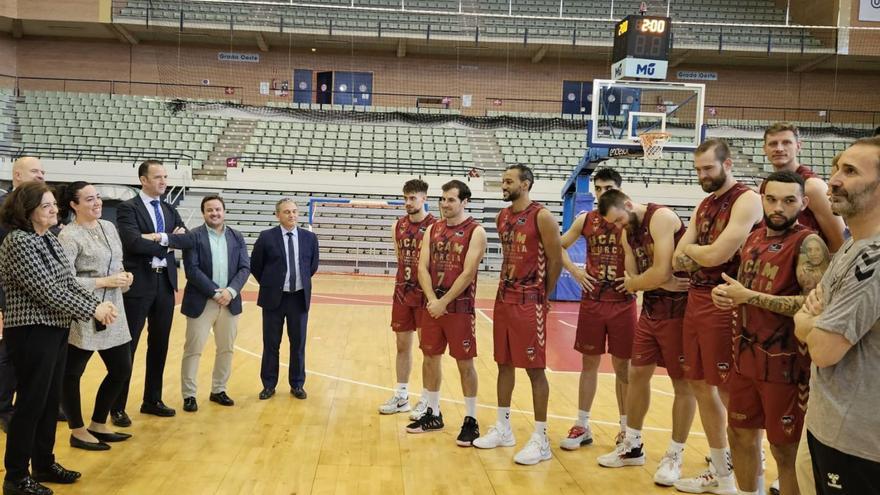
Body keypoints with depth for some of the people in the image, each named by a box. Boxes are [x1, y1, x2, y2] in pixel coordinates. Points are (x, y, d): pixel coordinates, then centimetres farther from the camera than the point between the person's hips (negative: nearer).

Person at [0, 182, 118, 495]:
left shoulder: (49, 239, 10)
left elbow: (69, 282, 10)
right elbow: (46, 290, -22)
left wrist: (99, 304, -5)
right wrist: (92, 311, -17)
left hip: (56, 330, 8)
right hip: (32, 332, -8)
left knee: (50, 400, 16)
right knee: (31, 402, 1)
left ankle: (44, 464, 30)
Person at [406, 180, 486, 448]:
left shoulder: (476, 232, -9)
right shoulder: (432, 229, 8)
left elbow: (467, 273, -16)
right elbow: (422, 267, 1)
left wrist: (444, 302, -17)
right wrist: (432, 300, -13)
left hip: (460, 307, -6)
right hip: (432, 305, 6)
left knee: (465, 363, 1)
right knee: (430, 358, 12)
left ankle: (471, 421, 12)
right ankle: (433, 414, 26)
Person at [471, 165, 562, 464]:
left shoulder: (542, 216, -12)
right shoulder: (502, 217, 11)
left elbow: (556, 260, -9)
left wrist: (543, 296, 0)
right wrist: (507, 289, 13)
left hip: (530, 302, -7)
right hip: (504, 298, 8)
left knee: (535, 368, -2)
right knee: (504, 363, 13)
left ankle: (541, 439, 6)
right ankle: (503, 428, 25)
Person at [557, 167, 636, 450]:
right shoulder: (585, 220, 5)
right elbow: (559, 246, 15)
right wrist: (574, 271, 2)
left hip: (623, 302, -2)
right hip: (591, 300, 2)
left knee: (622, 366, 7)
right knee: (589, 363, 9)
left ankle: (626, 427, 21)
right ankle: (582, 426, 19)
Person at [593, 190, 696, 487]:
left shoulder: (661, 218, -17)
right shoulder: (627, 234, 9)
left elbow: (661, 272, -25)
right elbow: (632, 280, 3)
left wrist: (634, 282, -6)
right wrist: (663, 282, -16)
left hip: (679, 310, -8)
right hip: (649, 310, 9)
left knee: (683, 383, 3)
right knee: (637, 375, 12)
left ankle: (675, 456, 14)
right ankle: (632, 446, 26)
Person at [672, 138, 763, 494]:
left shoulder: (747, 200, -11)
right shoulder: (704, 205, 16)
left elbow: (717, 255, -20)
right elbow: (677, 262, 10)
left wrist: (690, 250, -1)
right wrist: (701, 254, -9)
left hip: (725, 304, -9)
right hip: (695, 300, 9)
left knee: (730, 391, -2)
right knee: (700, 385, 13)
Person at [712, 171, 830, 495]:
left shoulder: (808, 244, -15)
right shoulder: (753, 239, 9)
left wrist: (749, 297, -23)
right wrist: (724, 294, -2)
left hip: (786, 365, -7)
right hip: (746, 358, 8)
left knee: (785, 449, 5)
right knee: (741, 434, 19)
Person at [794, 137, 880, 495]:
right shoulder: (851, 248, 9)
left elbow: (824, 349, -25)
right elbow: (805, 329, 13)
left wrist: (806, 321, -5)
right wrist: (815, 307, -9)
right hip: (830, 423, 9)